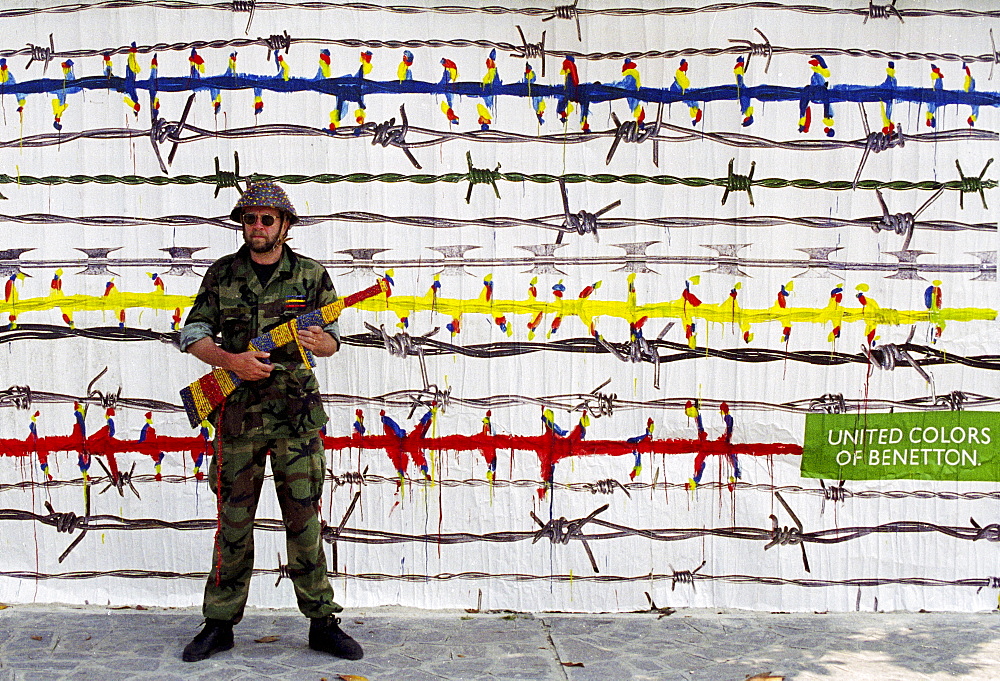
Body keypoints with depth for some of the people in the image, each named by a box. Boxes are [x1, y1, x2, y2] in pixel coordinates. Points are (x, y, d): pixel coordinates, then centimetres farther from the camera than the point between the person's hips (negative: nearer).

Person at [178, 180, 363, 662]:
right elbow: (193, 333, 5)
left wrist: (318, 341, -15)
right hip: (238, 415, 1)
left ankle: (322, 624, 12)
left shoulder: (311, 275, 3)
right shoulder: (222, 274, 5)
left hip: (296, 417, -1)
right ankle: (219, 625, 17)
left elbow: (333, 338, 9)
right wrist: (229, 360, -13)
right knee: (233, 523, 6)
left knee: (304, 520, 3)